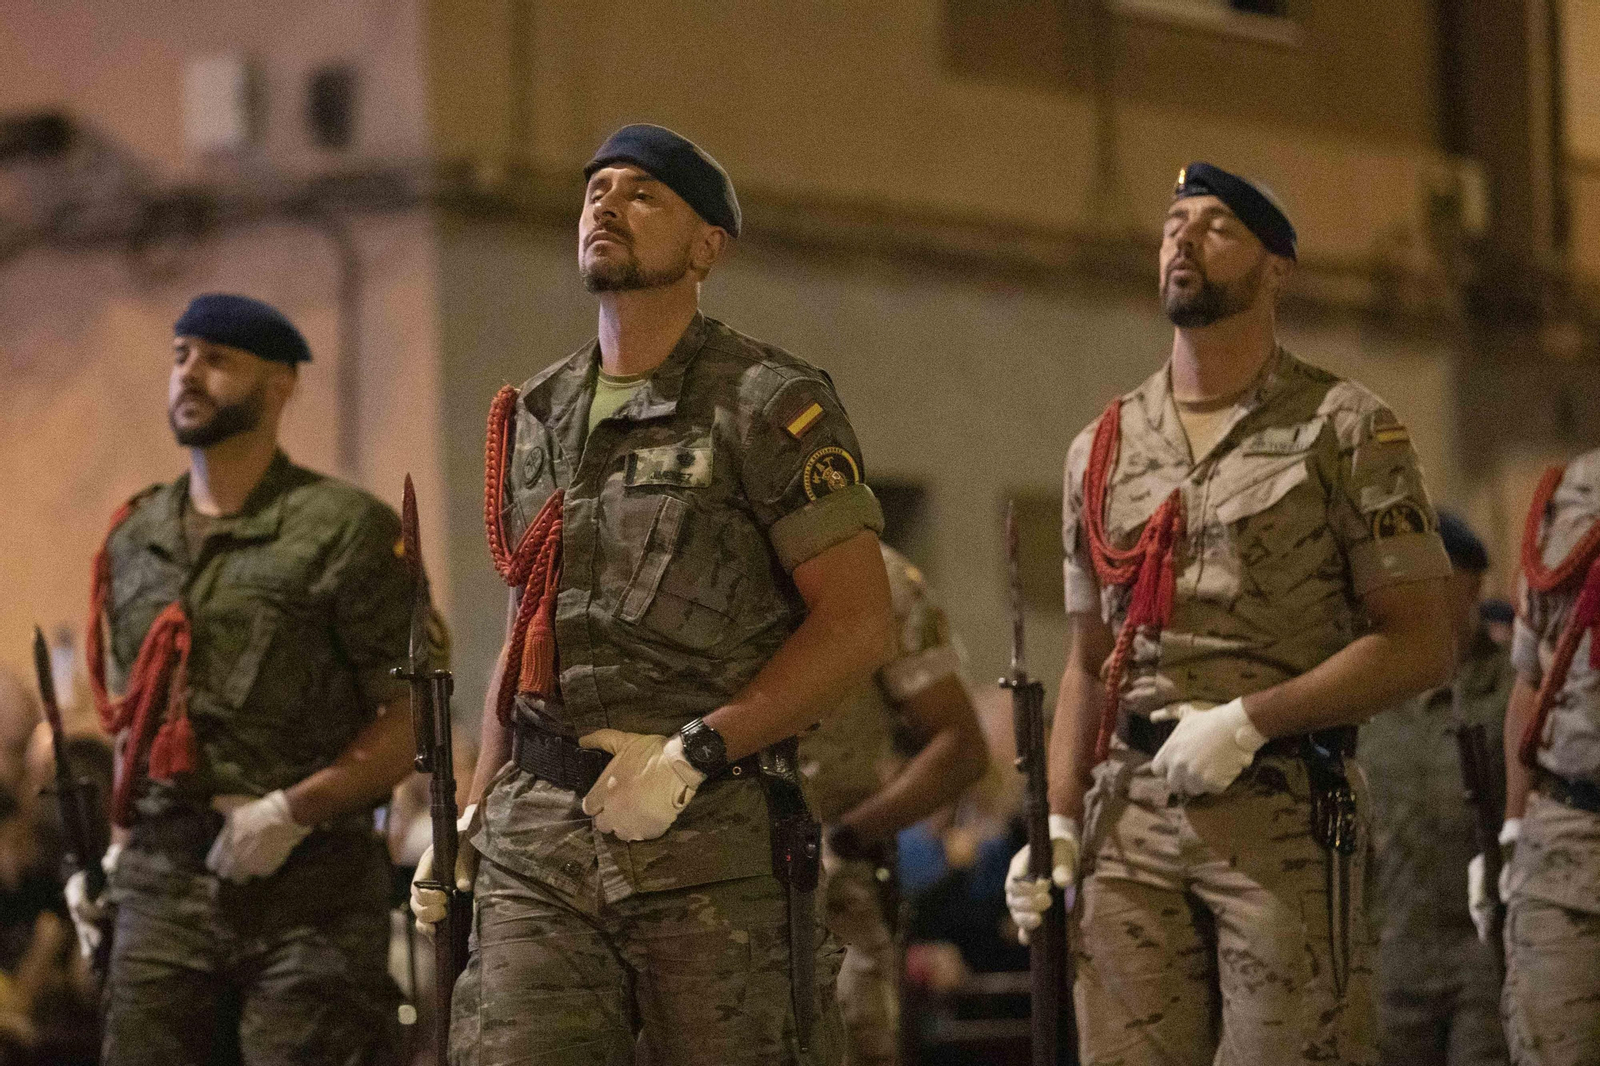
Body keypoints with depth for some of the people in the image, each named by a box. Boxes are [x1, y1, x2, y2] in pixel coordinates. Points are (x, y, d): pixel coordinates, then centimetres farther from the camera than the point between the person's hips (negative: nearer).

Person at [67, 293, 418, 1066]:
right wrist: (111, 851, 13)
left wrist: (294, 809, -14)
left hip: (310, 893, -5)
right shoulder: (134, 538, 16)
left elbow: (412, 720, -5)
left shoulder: (343, 529, -2)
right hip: (161, 890, 5)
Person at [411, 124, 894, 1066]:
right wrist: (469, 819, 16)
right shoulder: (536, 419, 17)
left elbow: (859, 626, -8)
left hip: (713, 839, -5)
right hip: (537, 845, 5)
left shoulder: (770, 406, -2)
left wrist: (691, 754, -14)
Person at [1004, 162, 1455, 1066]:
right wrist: (1057, 822, 7)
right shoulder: (1104, 449, 16)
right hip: (1129, 821, 4)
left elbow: (1420, 647, -4)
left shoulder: (1345, 430, 2)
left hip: (1283, 814, -4)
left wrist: (1249, 720, -13)